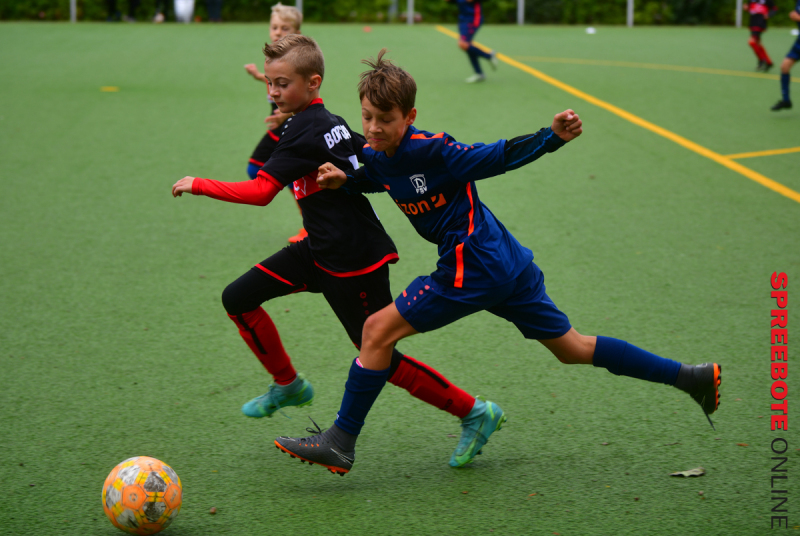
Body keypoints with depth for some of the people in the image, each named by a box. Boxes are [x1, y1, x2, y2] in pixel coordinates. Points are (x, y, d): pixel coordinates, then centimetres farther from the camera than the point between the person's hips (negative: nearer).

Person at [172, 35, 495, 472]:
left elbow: (260, 191, -25)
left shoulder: (305, 133, -19)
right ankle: (288, 385, 23)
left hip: (355, 261, -9)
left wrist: (199, 185, -17)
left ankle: (473, 412, 12)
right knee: (239, 298, 5)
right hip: (320, 250, 9)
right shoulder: (332, 122, 7)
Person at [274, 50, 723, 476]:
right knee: (572, 348, 17)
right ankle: (691, 377, 23)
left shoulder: (431, 150, -18)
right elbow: (373, 177, 25)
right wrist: (343, 179, 4)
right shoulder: (376, 157, 4)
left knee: (377, 331, -6)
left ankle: (341, 442, 3)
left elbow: (499, 156, -13)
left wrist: (553, 137, -26)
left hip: (475, 271, -9)